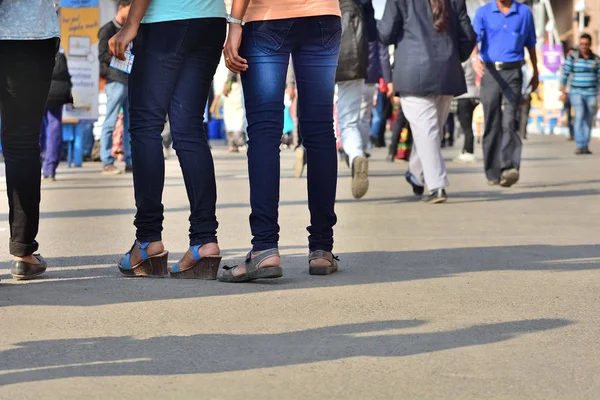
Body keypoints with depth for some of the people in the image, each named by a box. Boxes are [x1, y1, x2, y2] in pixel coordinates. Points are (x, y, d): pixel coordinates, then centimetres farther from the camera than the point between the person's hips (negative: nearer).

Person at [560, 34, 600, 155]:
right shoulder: (572, 57, -3)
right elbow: (565, 74, 0)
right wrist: (563, 92, -4)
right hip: (577, 92, -2)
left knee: (588, 120, 5)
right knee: (579, 117, -17)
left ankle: (585, 146, 14)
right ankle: (580, 146, -20)